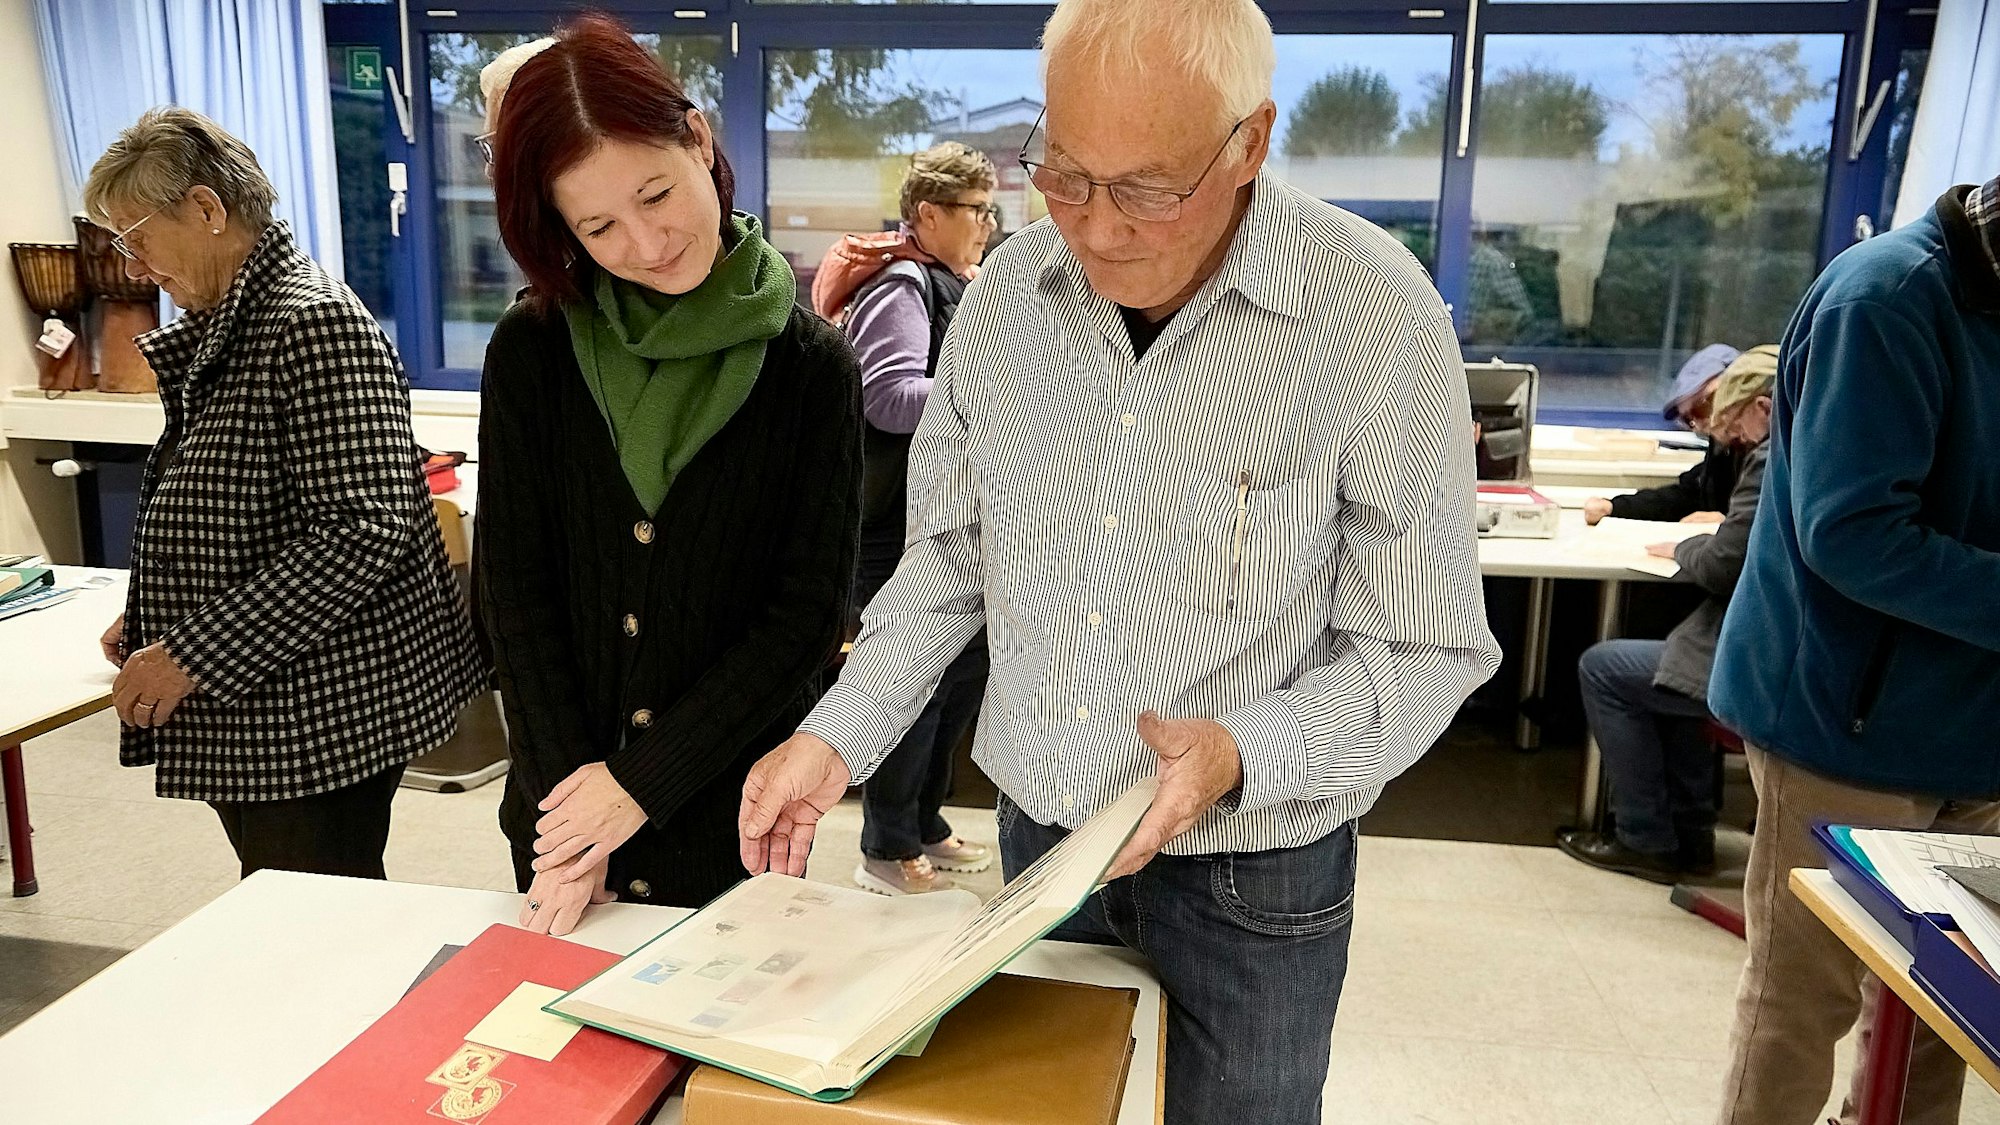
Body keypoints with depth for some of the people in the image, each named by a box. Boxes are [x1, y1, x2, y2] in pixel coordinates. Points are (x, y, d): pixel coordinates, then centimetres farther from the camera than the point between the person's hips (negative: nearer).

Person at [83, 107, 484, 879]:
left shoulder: (315, 323, -17)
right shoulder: (220, 331, 13)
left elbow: (361, 533, -24)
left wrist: (194, 655, -21)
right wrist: (152, 622, 14)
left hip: (318, 718, -9)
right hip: (252, 715, 9)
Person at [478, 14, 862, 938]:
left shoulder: (811, 366, -9)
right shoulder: (530, 352, -3)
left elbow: (810, 612, -11)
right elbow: (515, 591, -3)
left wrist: (640, 782, -13)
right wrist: (569, 789, -11)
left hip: (734, 823, -2)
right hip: (563, 804, 2)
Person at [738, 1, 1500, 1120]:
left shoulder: (1378, 320, -19)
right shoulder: (1010, 293, -5)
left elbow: (1426, 648, -13)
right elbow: (950, 554, 6)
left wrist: (1244, 755, -28)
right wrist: (836, 738, -3)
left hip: (1250, 873, -3)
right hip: (1039, 833, 4)